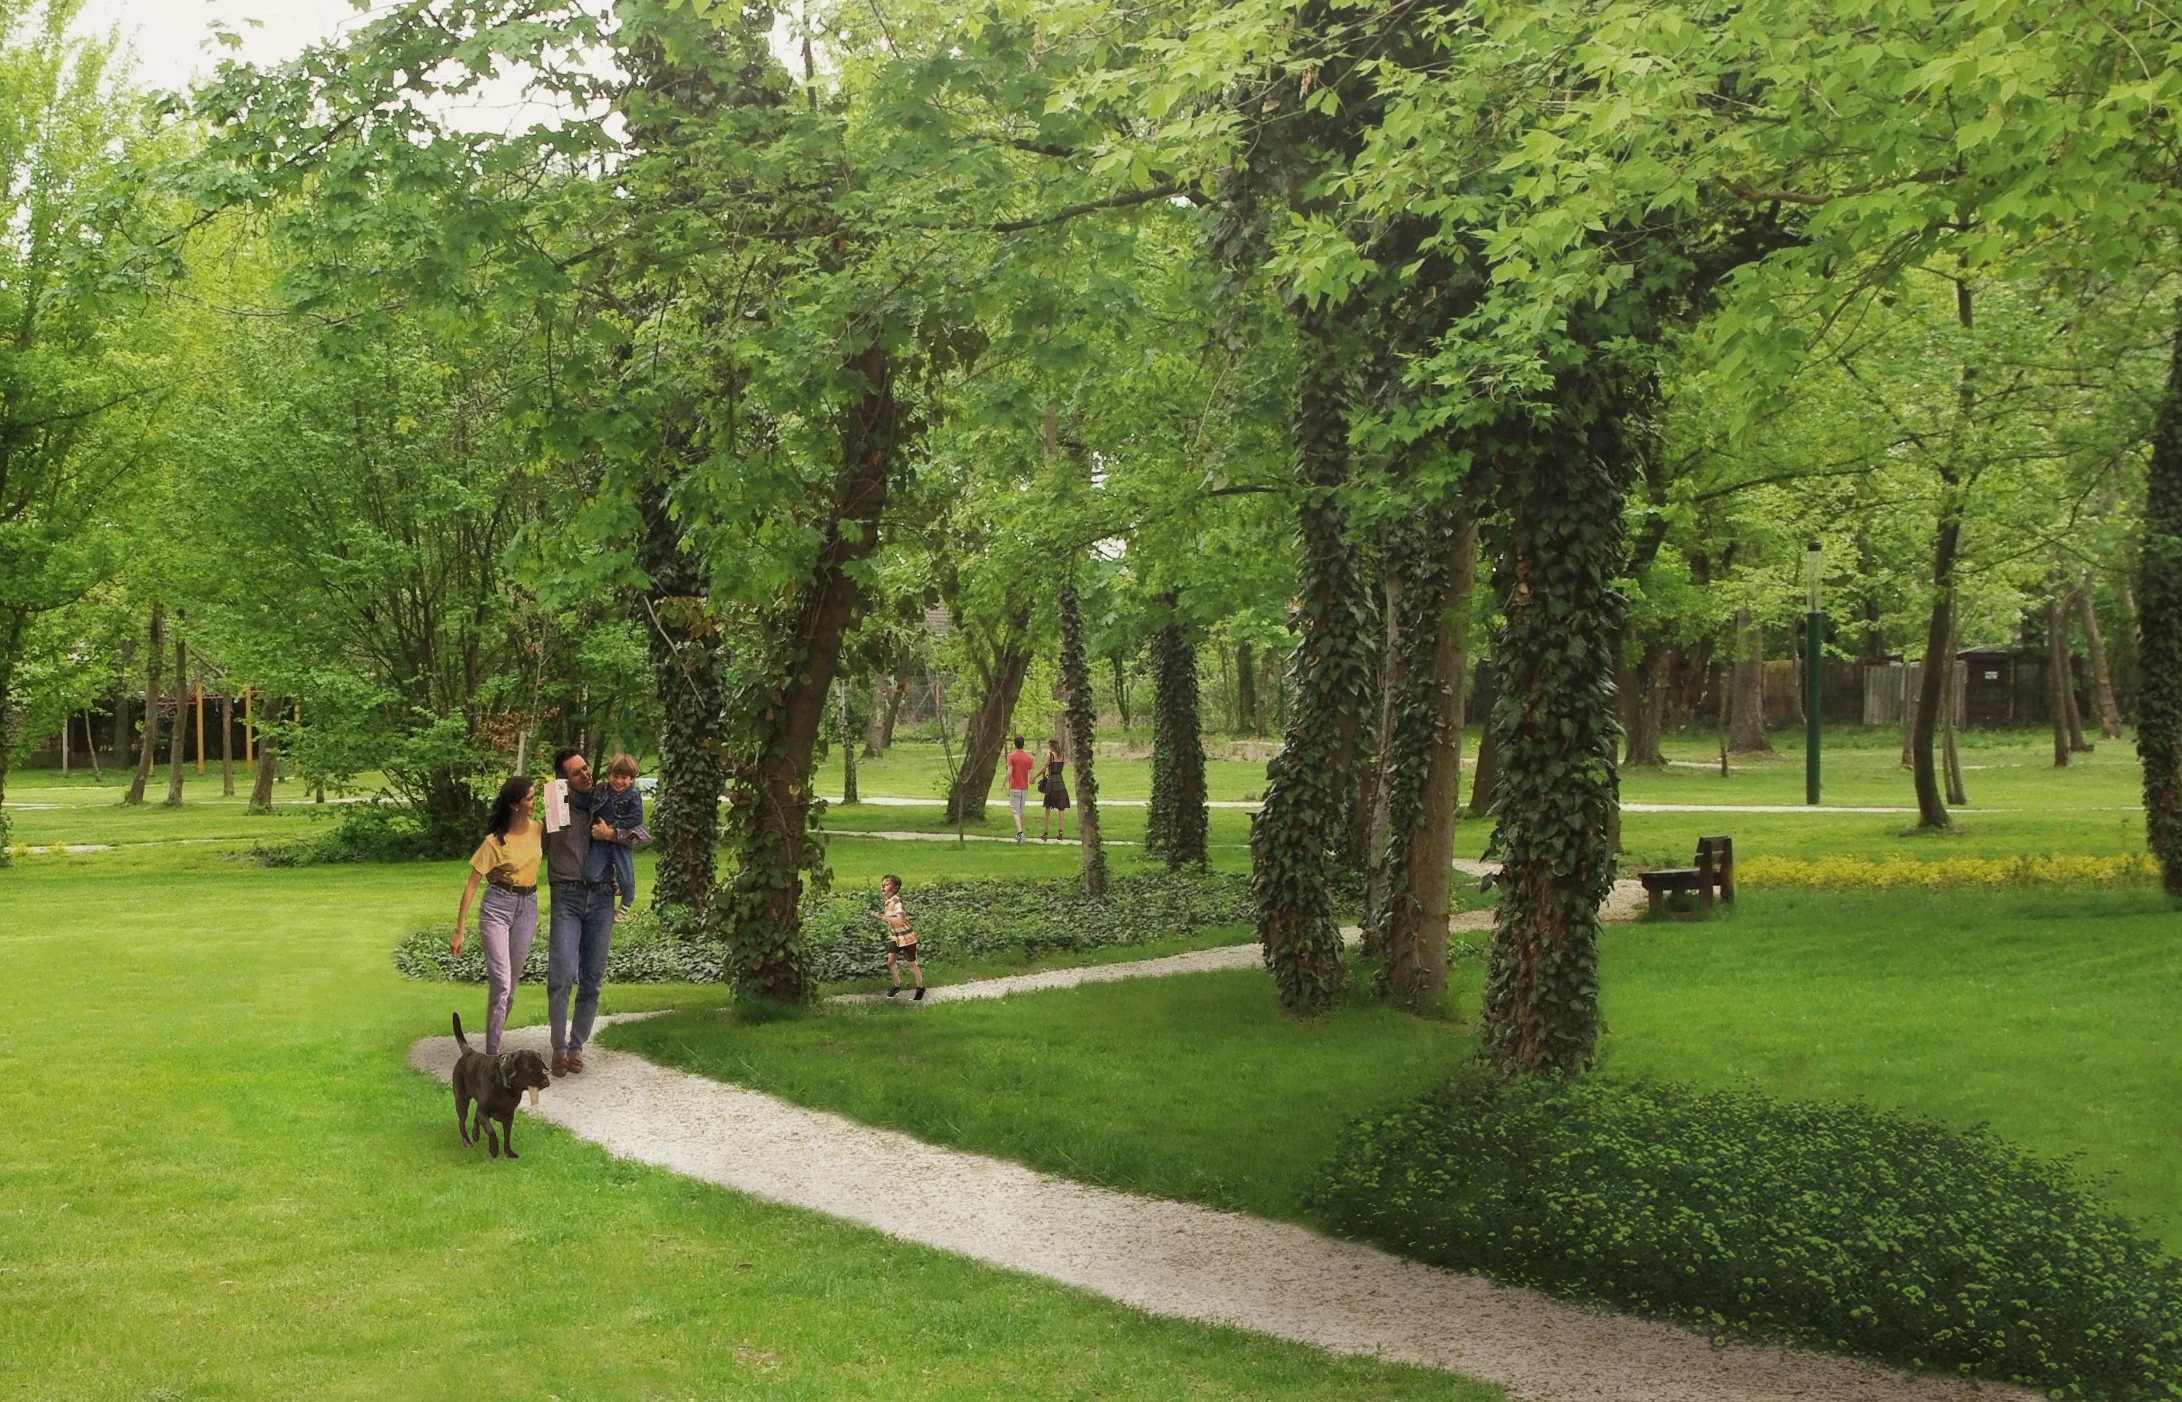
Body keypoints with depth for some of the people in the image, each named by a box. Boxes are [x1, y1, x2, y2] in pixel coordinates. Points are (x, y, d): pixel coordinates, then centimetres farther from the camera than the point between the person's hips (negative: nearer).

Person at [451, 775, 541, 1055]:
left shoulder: (537, 830, 0)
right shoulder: (495, 842, -13)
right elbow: (471, 885, -10)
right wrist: (458, 932, -12)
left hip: (528, 908, 5)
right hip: (497, 908, -5)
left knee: (512, 983, 8)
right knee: (500, 982, -12)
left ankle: (495, 1040, 21)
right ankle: (492, 1055, -9)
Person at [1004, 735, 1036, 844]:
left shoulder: (1011, 756, -9)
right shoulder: (1029, 757, 1)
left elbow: (1009, 772, -17)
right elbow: (1031, 774, -1)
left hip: (1014, 788, -4)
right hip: (1025, 788, 4)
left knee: (1016, 811, -6)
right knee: (1021, 811, 17)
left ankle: (1020, 832, -24)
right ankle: (1019, 834, 24)